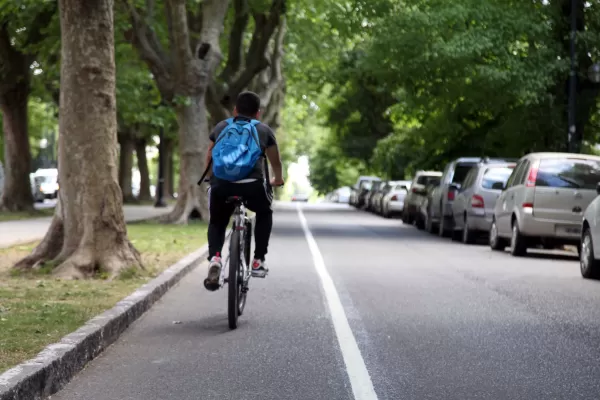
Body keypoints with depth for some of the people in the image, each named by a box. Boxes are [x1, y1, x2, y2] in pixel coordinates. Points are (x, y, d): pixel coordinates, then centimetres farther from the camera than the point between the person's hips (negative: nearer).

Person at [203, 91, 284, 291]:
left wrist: (210, 177, 57)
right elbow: (276, 162, 32)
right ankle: (258, 261, 22)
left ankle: (214, 257, -3)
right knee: (265, 213, 31)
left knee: (216, 222, 26)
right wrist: (278, 180, 53)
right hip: (252, 185, -1)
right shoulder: (264, 130, 20)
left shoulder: (221, 127, 24)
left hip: (221, 185, 1)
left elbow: (209, 157, 37)